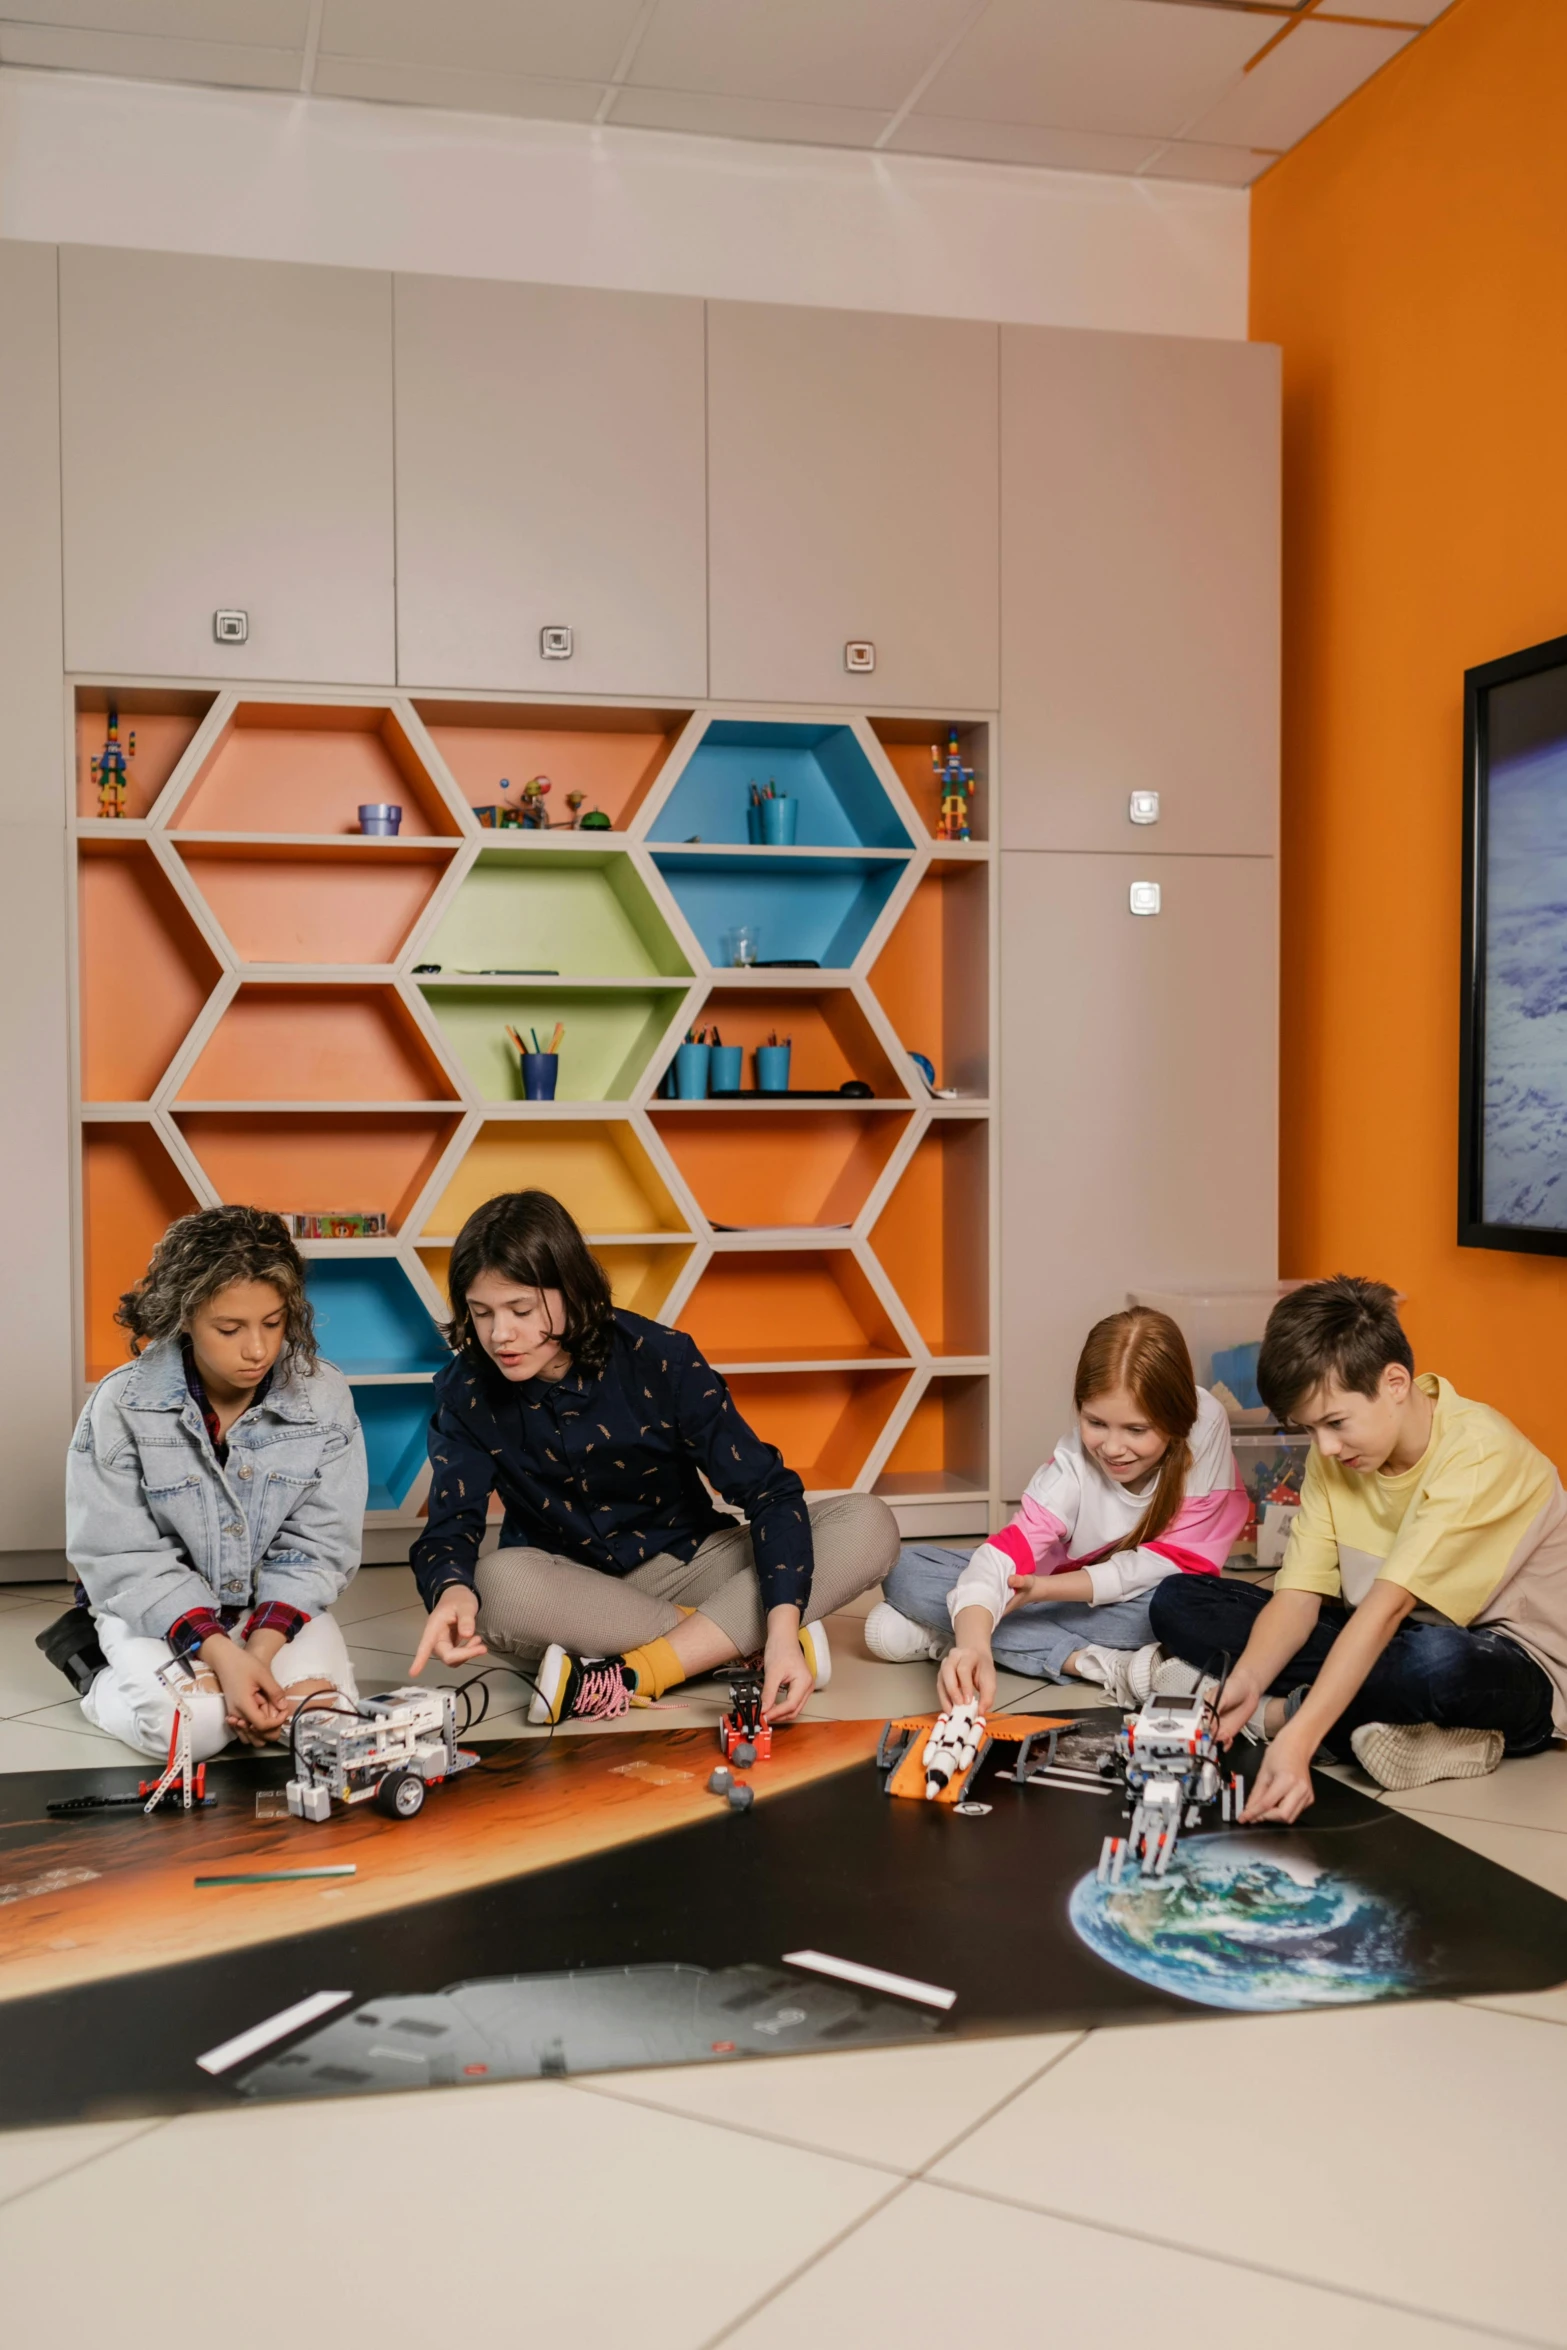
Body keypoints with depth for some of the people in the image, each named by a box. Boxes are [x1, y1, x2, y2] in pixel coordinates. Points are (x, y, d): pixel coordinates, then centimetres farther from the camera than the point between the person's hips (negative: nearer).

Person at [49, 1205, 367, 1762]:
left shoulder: (324, 1397, -12)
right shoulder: (122, 1405, -17)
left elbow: (318, 1545, -8)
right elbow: (121, 1559, -15)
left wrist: (263, 1647, -24)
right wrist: (219, 1652, -27)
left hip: (277, 1605, 2)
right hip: (158, 1606, -1)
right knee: (193, 1725, -27)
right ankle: (96, 1671, 6)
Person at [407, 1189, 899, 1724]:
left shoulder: (660, 1359, -17)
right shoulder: (467, 1391, -11)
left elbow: (768, 1490, -19)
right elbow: (450, 1525, -16)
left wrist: (782, 1626, -34)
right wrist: (452, 1591, -42)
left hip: (685, 1562, 0)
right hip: (568, 1589, 0)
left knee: (868, 1525, -23)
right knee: (498, 1583, -37)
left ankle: (629, 1679, -30)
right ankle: (738, 1640, -23)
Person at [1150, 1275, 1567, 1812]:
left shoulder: (1476, 1453, -25)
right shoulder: (1335, 1455, -3)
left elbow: (1388, 1606, -35)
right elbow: (1298, 1596, -10)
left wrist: (1297, 1736, -44)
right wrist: (1245, 1680, -31)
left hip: (1514, 1671, -6)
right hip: (1386, 1646, 7)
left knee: (1440, 1661, -44)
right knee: (1178, 1601, -8)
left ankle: (1274, 1712, -19)